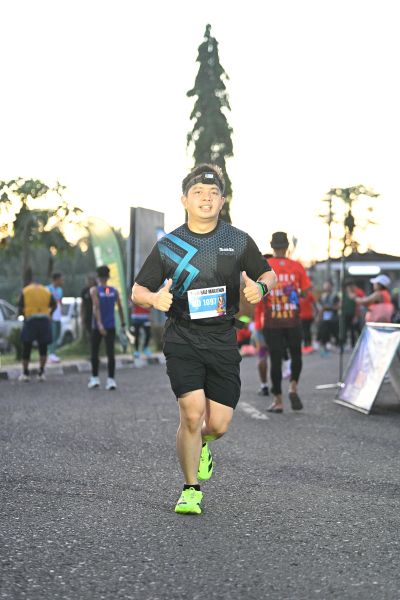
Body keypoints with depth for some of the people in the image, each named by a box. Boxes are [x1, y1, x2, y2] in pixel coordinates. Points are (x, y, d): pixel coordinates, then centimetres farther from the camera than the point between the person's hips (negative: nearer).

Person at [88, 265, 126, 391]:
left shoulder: (94, 290, -4)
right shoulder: (114, 291, 5)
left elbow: (96, 307, -16)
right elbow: (120, 307, 3)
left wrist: (99, 323, -23)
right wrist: (122, 322, 15)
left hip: (98, 326, -2)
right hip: (111, 326, 2)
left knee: (94, 353, 11)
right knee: (110, 353, -1)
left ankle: (95, 378, 13)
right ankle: (111, 380, -7)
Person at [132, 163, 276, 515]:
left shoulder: (239, 241, 5)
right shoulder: (168, 246, 3)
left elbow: (268, 275, 17)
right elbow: (138, 291, 8)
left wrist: (259, 288, -7)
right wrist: (154, 298, -16)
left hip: (223, 341, 2)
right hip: (182, 340, -1)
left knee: (218, 425, 0)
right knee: (192, 414, -14)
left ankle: (201, 444, 39)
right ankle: (191, 490, 6)